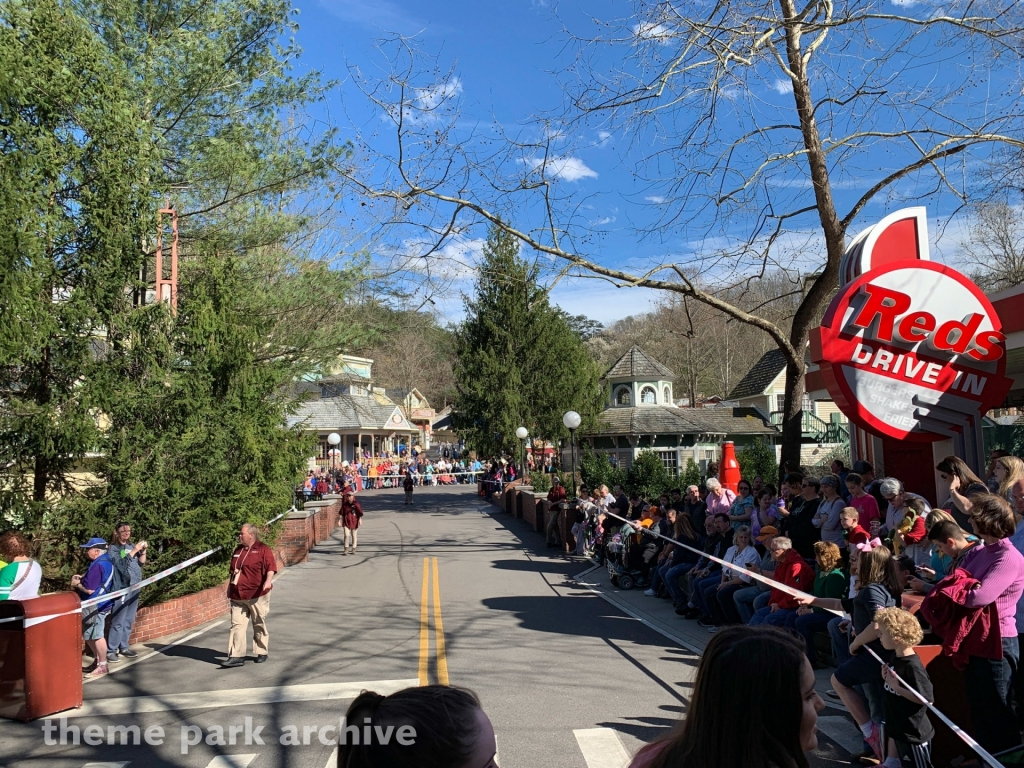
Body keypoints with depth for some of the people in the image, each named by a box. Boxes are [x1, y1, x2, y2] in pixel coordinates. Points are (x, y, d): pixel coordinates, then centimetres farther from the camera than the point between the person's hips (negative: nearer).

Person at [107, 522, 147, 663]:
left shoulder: (132, 546, 12)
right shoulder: (112, 548, -2)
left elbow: (141, 563, 10)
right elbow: (120, 563, -17)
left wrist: (143, 551, -6)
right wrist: (134, 550, -21)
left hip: (134, 587, 6)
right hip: (121, 588, -6)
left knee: (129, 621, 11)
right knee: (118, 621, -8)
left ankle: (123, 647, 19)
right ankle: (111, 650, -3)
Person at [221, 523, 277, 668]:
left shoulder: (263, 549, -6)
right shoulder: (238, 550, 14)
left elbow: (271, 567, -16)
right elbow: (232, 571, 23)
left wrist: (268, 580, -31)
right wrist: (230, 588, 24)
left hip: (257, 596, -5)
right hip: (238, 596, 6)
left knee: (259, 625, 8)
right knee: (237, 625, -1)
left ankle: (262, 652, 21)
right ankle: (236, 656, 0)